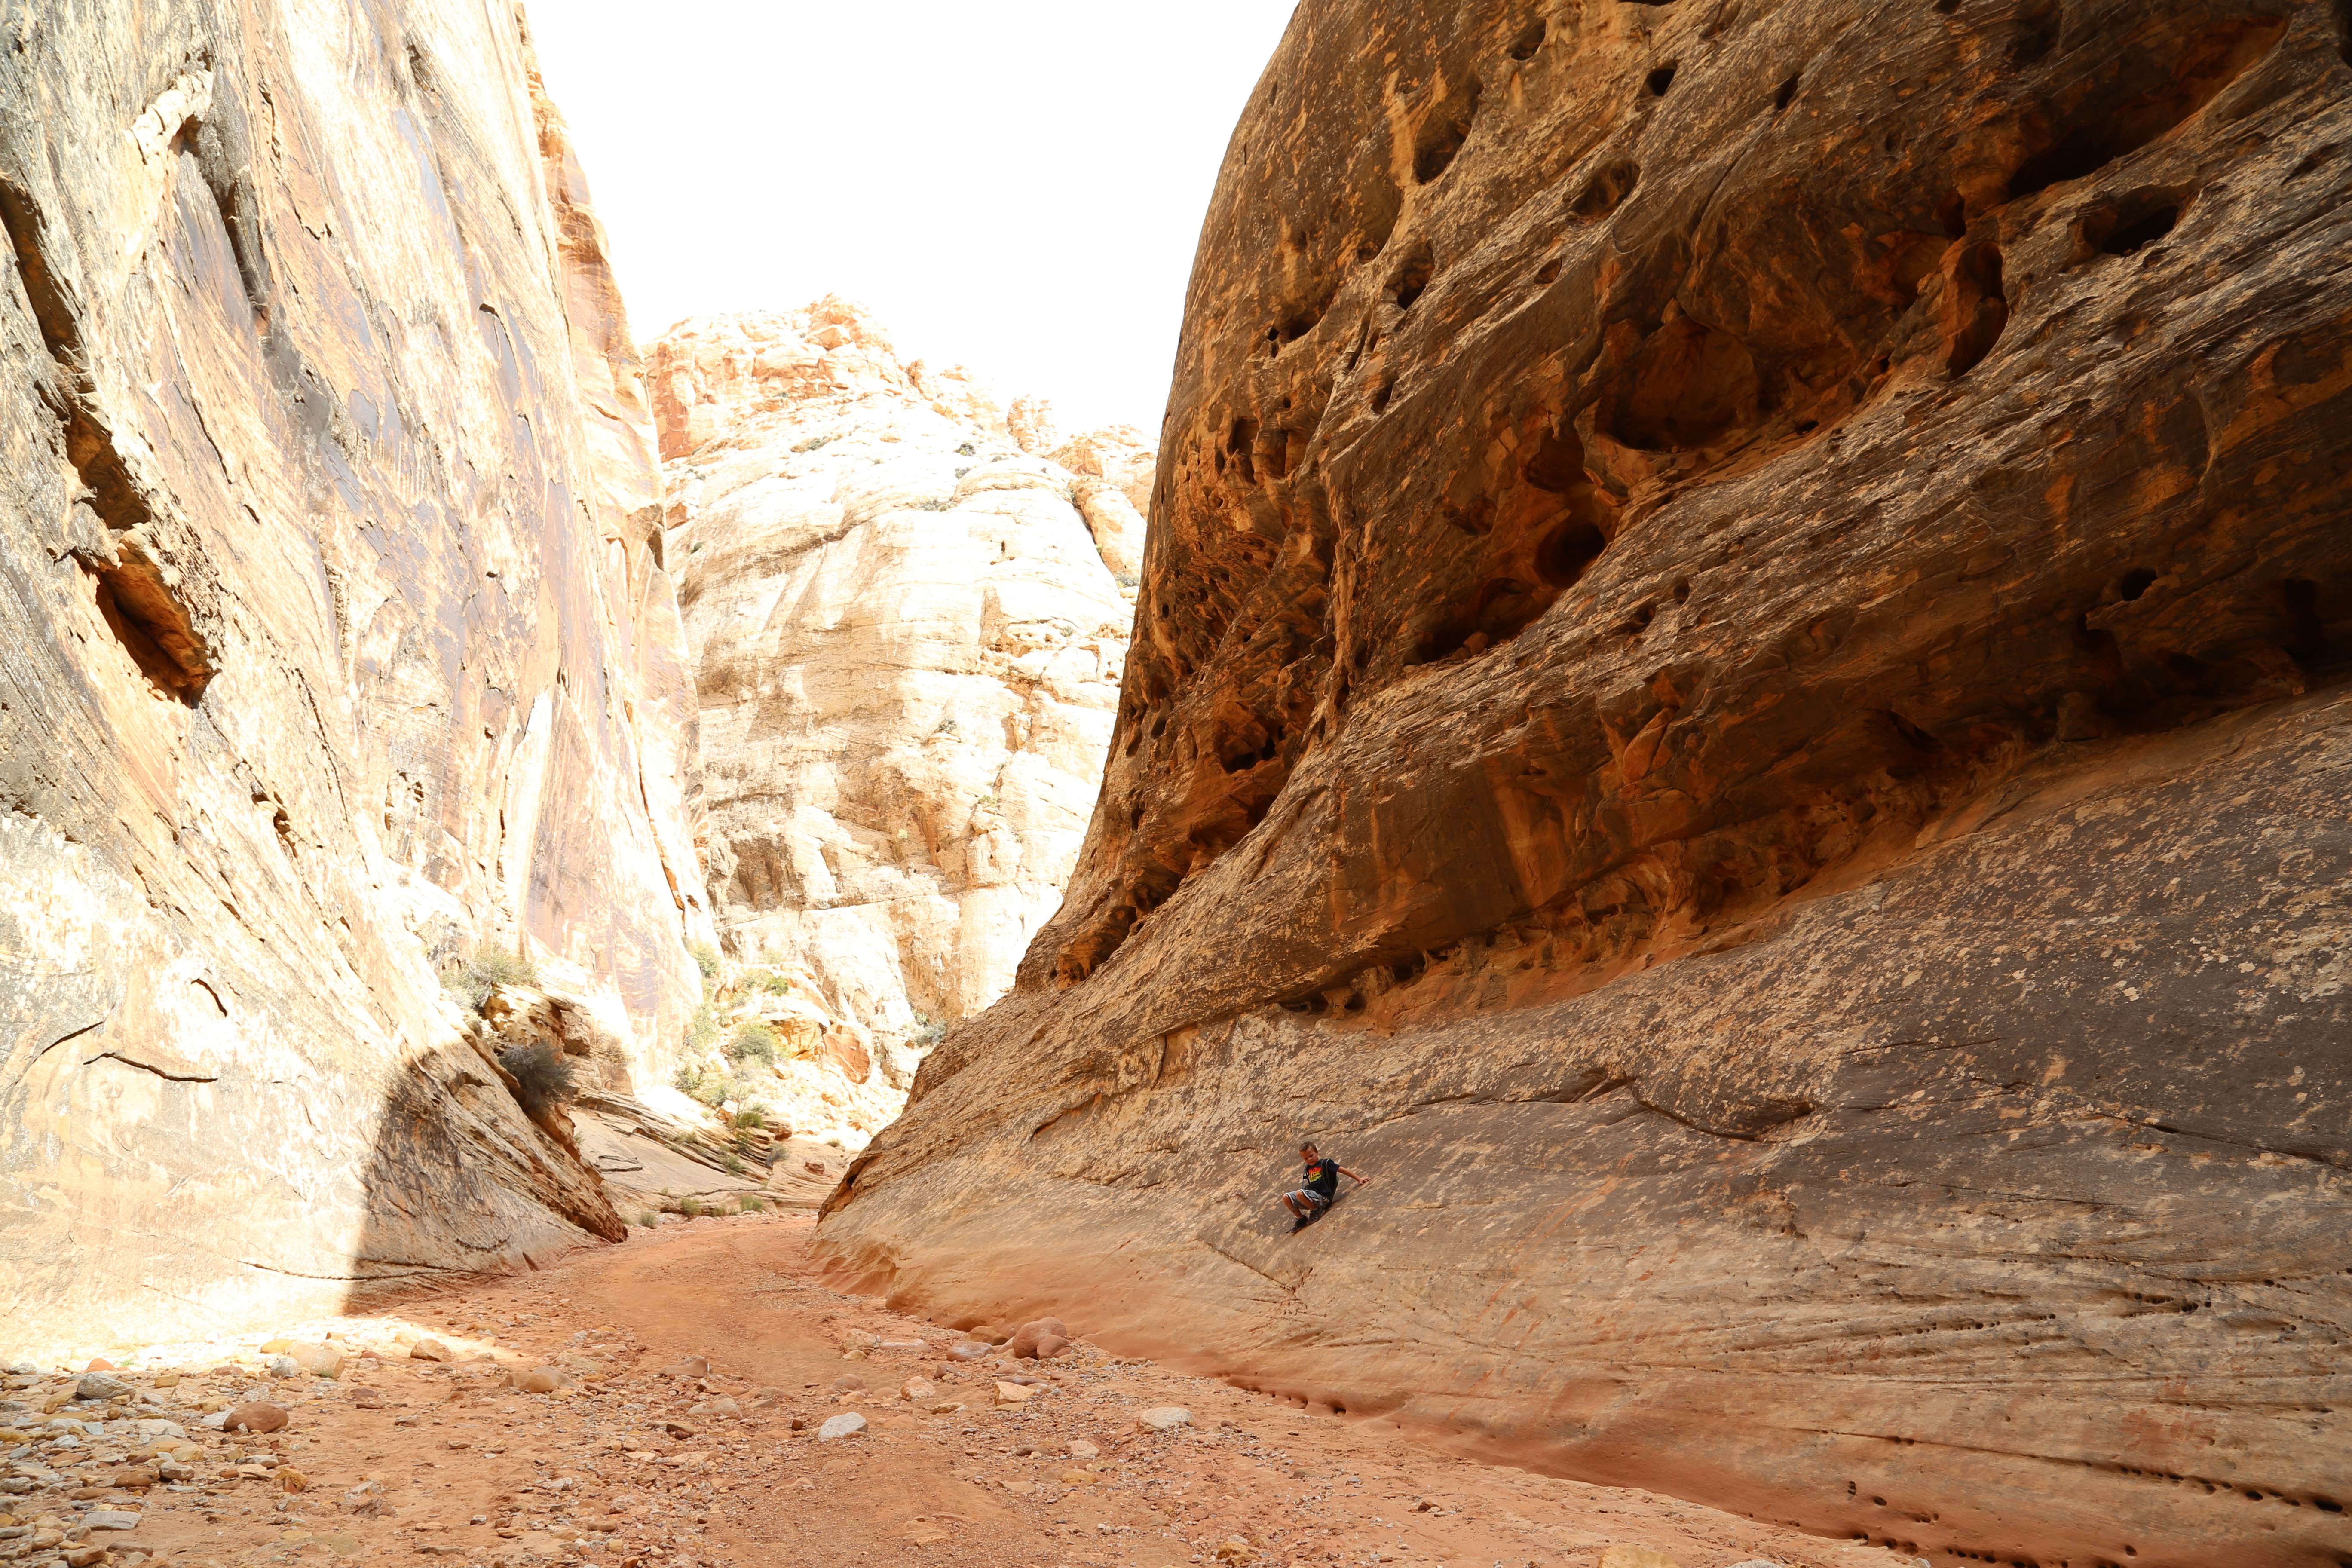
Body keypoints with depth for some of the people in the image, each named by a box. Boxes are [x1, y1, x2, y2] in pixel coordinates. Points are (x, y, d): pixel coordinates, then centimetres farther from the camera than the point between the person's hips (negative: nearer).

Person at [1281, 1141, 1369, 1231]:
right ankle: (1301, 1219, 10)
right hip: (1312, 1195, 7)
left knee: (1300, 1193, -32)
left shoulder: (1325, 1163, -6)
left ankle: (1316, 1210, -8)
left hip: (1322, 1197, -7)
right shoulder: (1308, 1168, 15)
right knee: (1286, 1198, -5)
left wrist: (1359, 1179, -13)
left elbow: (1343, 1170, -9)